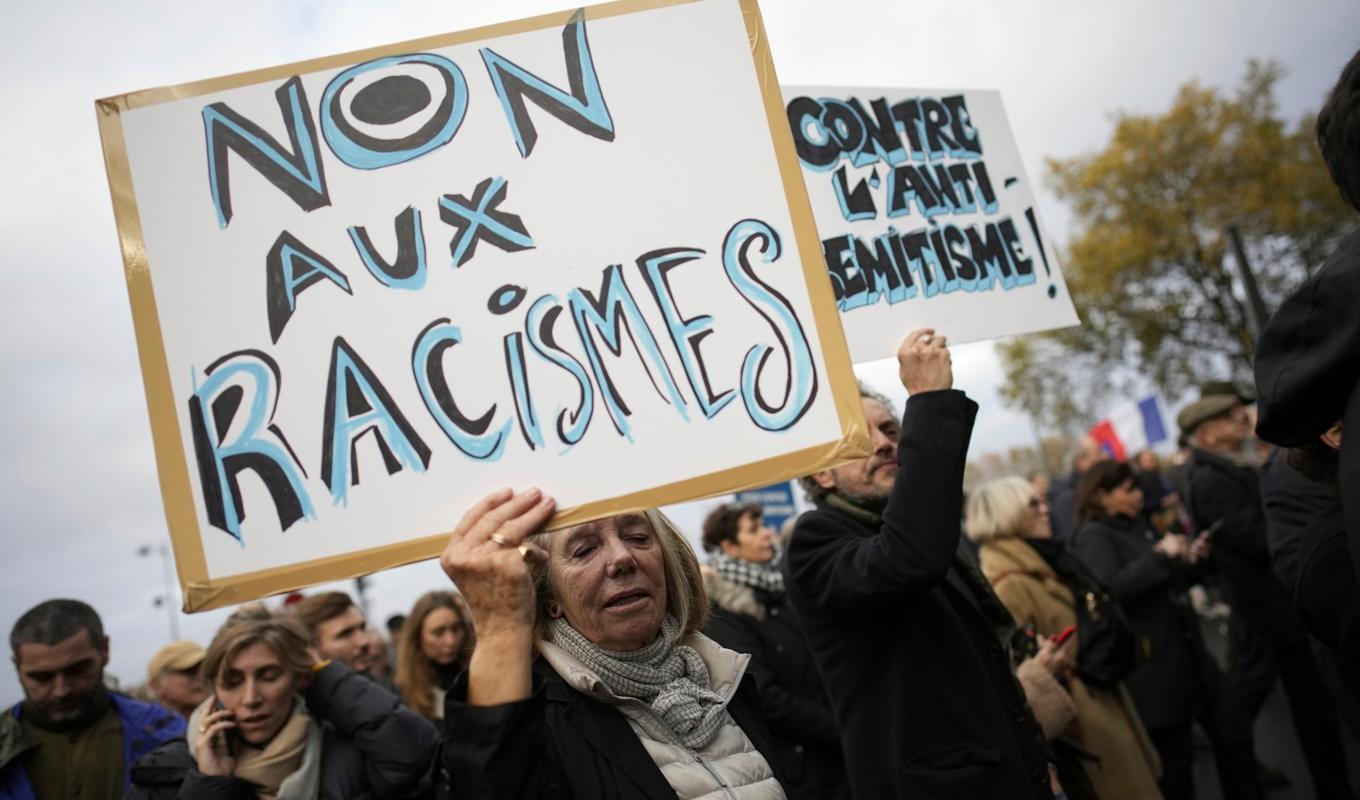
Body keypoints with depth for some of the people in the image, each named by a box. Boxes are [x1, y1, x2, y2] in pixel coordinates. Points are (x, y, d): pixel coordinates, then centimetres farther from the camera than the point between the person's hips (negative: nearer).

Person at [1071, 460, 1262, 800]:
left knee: (1232, 728, 13)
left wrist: (1191, 561, 2)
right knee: (1174, 754, 5)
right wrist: (1160, 555, -27)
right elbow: (1112, 590, -27)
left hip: (1187, 647, 8)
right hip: (1155, 662, -8)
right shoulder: (1093, 537, -11)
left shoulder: (1138, 525, 12)